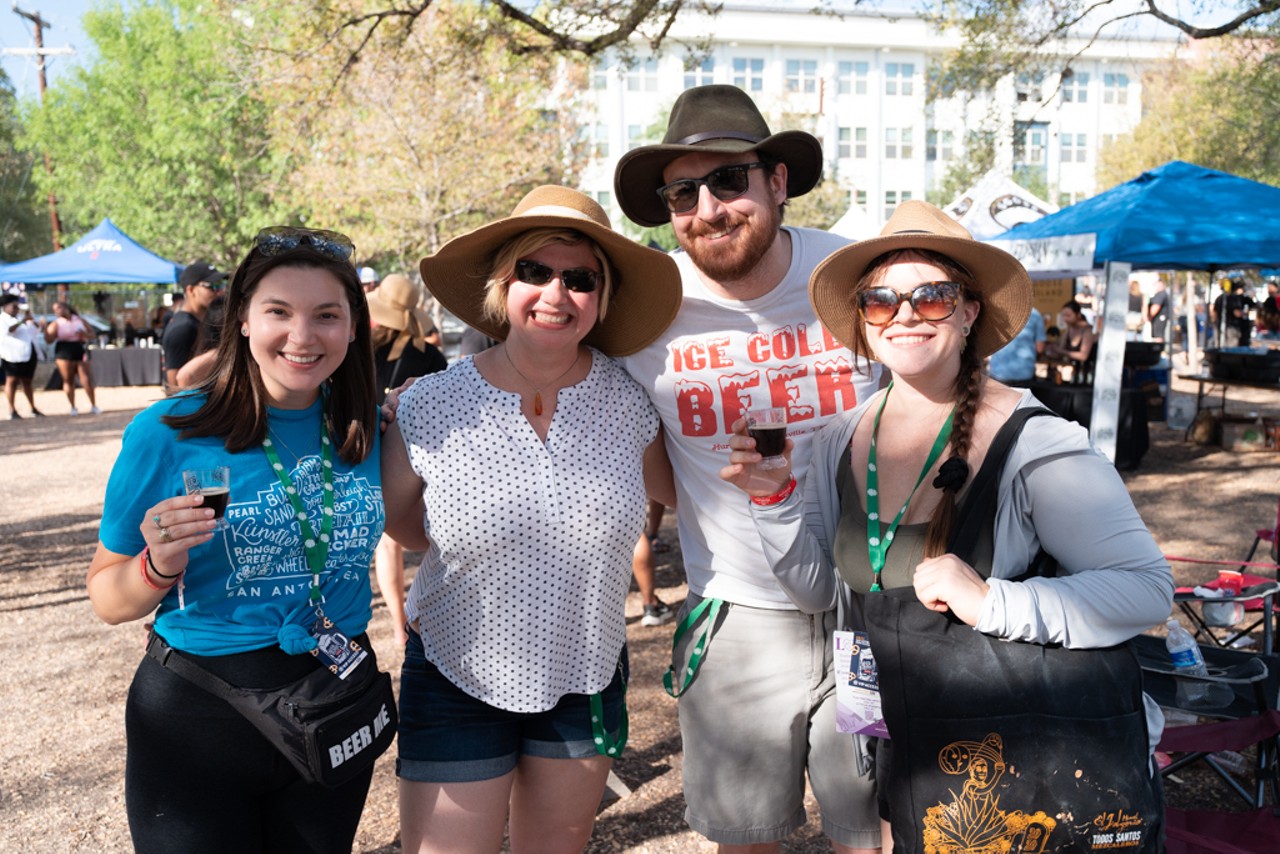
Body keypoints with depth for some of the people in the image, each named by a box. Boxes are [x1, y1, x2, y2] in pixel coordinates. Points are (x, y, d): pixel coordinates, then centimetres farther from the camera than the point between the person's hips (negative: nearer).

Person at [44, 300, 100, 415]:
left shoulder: (80, 320, 11)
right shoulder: (56, 324, 4)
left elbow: (92, 334, 13)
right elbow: (49, 340, -5)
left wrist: (84, 334, -7)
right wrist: (45, 329, -18)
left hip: (80, 351, 1)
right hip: (64, 354, -1)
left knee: (87, 380, -3)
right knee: (68, 381, 1)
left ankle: (93, 405, 5)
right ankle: (73, 407, 8)